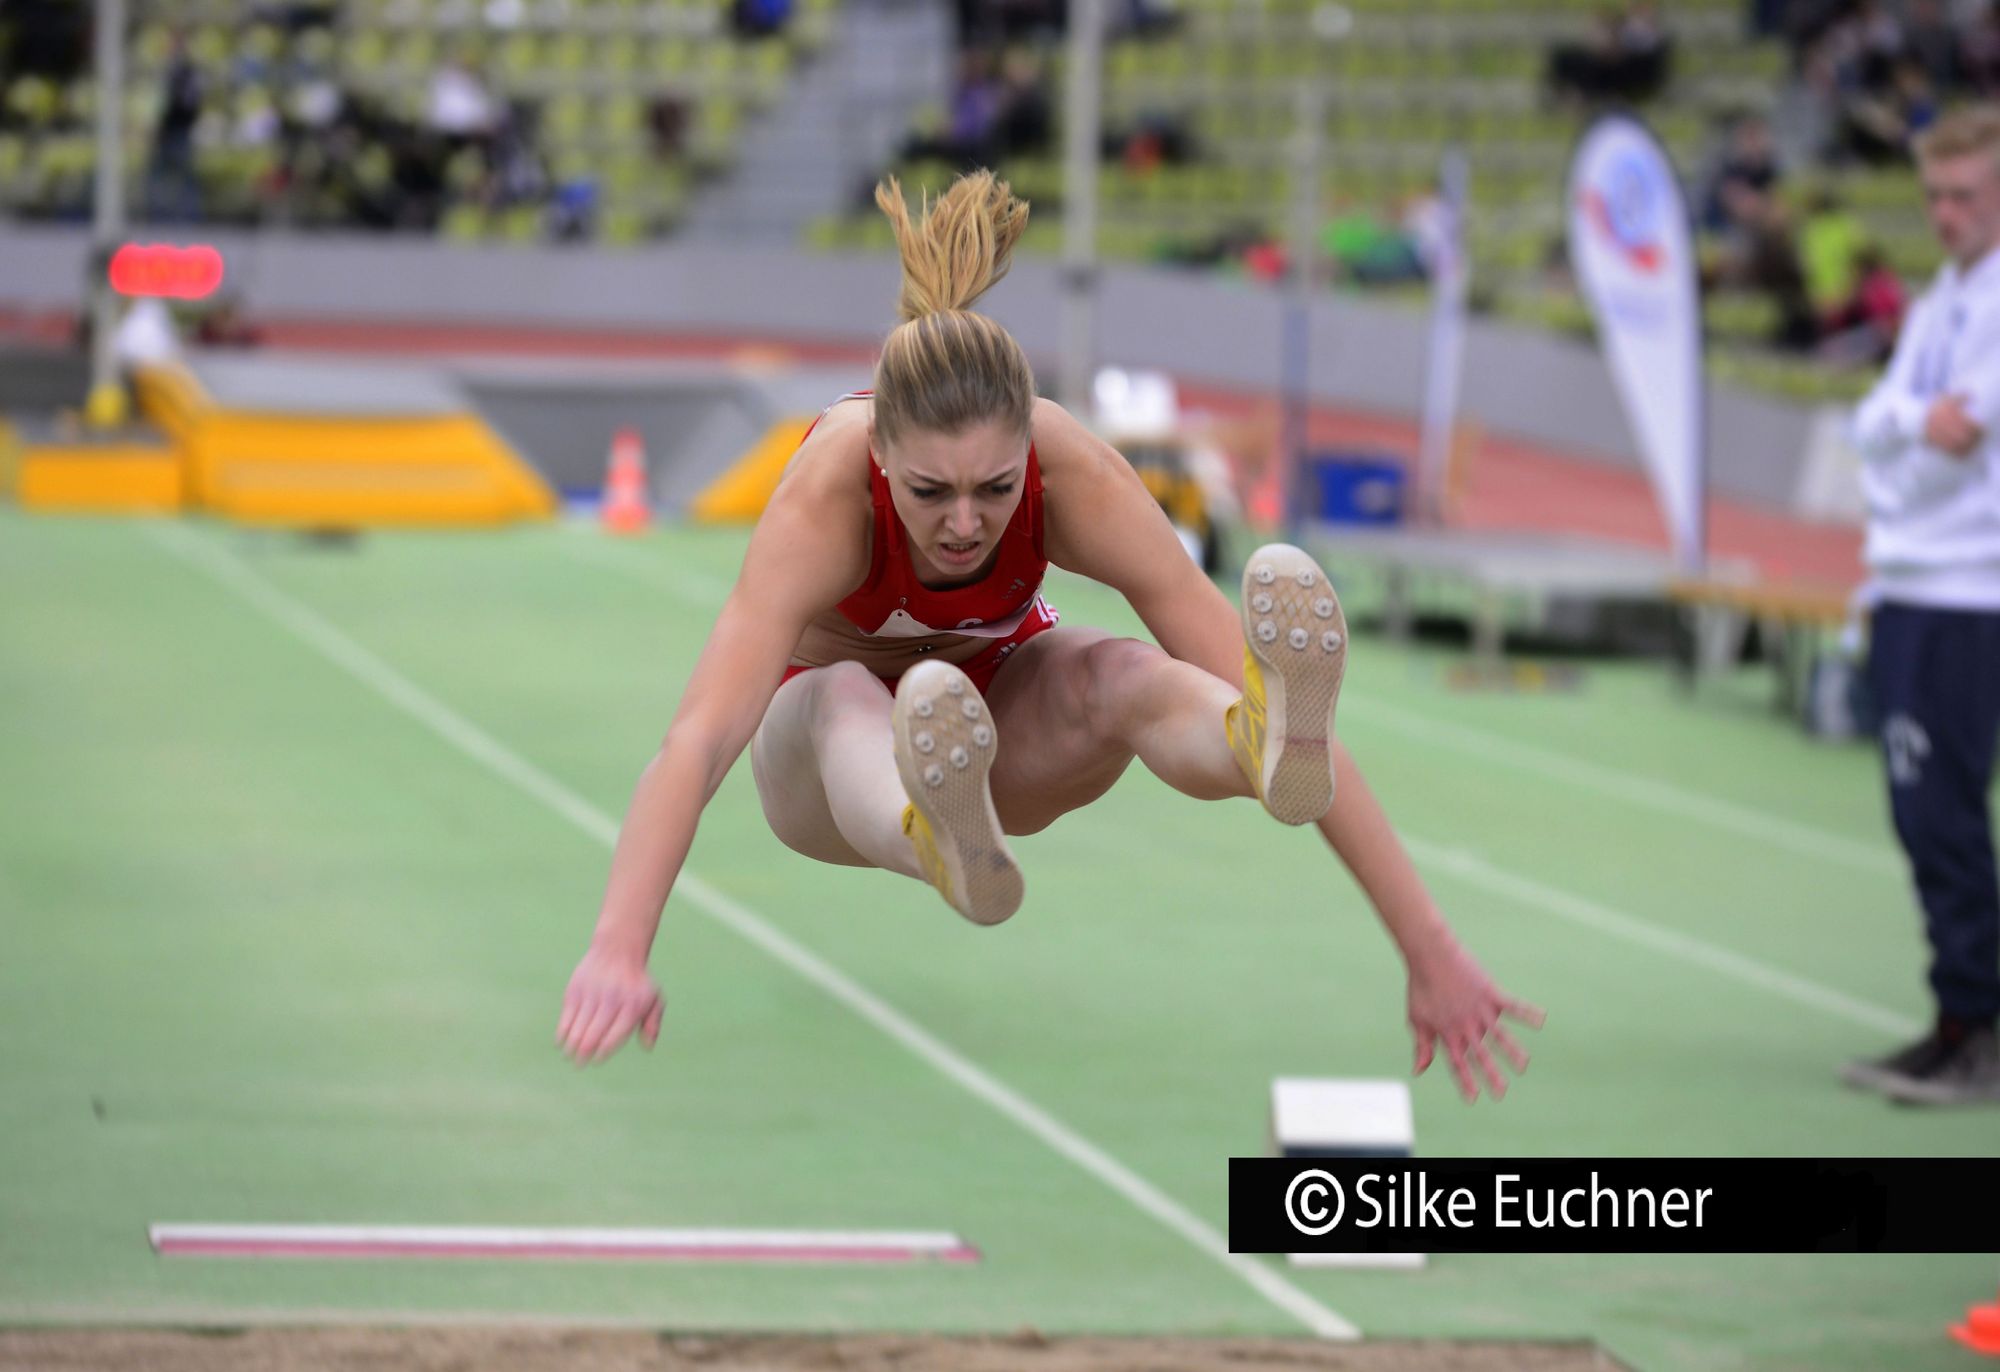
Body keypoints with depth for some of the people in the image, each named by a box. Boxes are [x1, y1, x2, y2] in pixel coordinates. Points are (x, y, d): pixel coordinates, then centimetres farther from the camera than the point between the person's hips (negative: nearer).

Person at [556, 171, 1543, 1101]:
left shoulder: (1076, 477, -31)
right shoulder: (828, 492, -36)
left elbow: (1239, 666, -33)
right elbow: (697, 740, -47)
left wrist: (1428, 949, -37)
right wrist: (619, 952, -64)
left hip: (999, 697, 2)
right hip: (824, 754, -2)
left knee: (1123, 678, -34)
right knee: (851, 707, -39)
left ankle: (1271, 749, -67)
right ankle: (937, 841, -73)